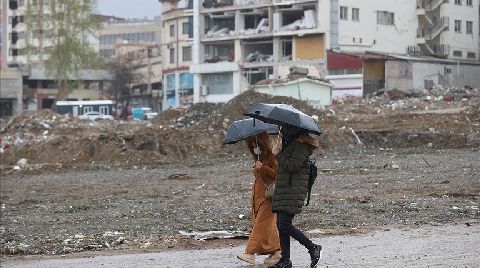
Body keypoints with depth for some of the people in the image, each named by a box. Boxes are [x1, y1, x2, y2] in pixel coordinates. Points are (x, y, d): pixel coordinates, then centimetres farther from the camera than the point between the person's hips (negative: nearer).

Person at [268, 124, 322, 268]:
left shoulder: (301, 145, -11)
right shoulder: (290, 143, 18)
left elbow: (293, 165, -20)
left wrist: (278, 156, -11)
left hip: (294, 190, -10)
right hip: (284, 188, 10)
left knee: (284, 225, -13)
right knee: (282, 225, 7)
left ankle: (313, 248, -1)